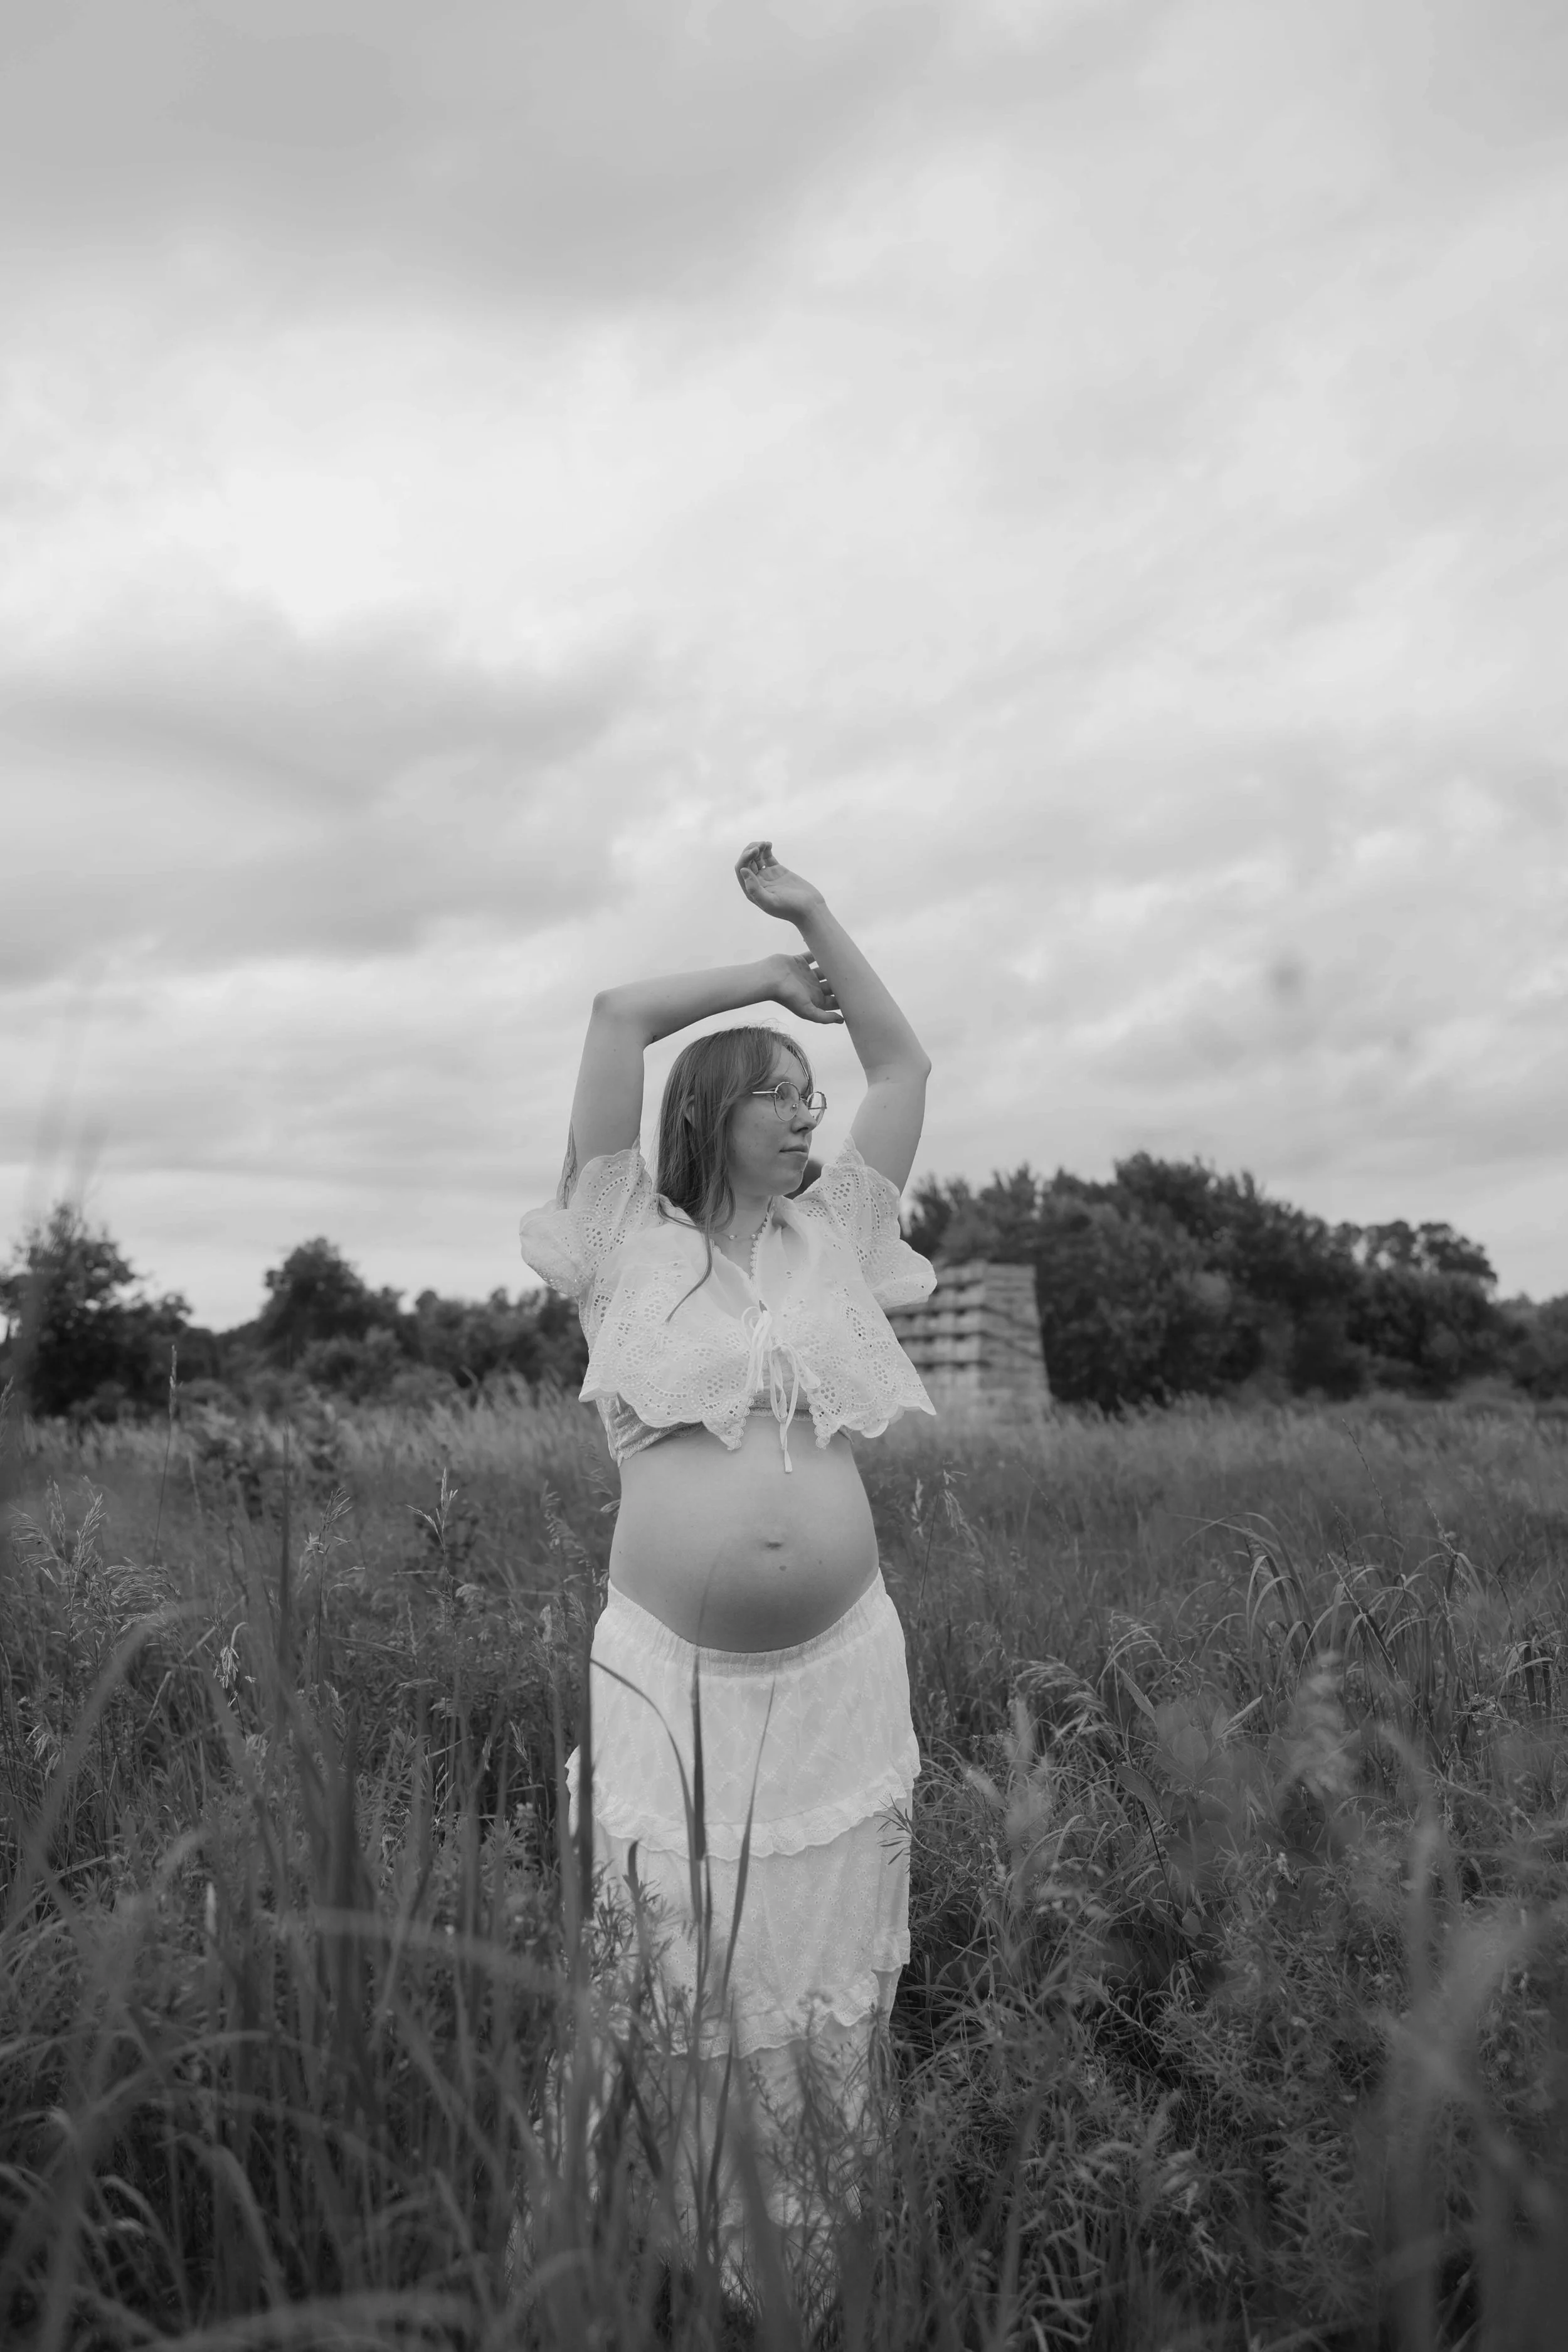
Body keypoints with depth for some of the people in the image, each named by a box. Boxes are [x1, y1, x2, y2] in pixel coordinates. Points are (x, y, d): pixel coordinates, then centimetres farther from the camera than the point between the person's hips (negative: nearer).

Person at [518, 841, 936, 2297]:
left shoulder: (833, 1236, 11)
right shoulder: (631, 1244, 3)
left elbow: (905, 1063, 15)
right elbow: (618, 1016, -1)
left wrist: (814, 919, 16)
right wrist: (767, 972, 11)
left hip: (840, 1665, 3)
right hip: (671, 1669, -2)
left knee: (827, 1960, 11)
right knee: (679, 1968, 7)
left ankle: (810, 2233, 31)